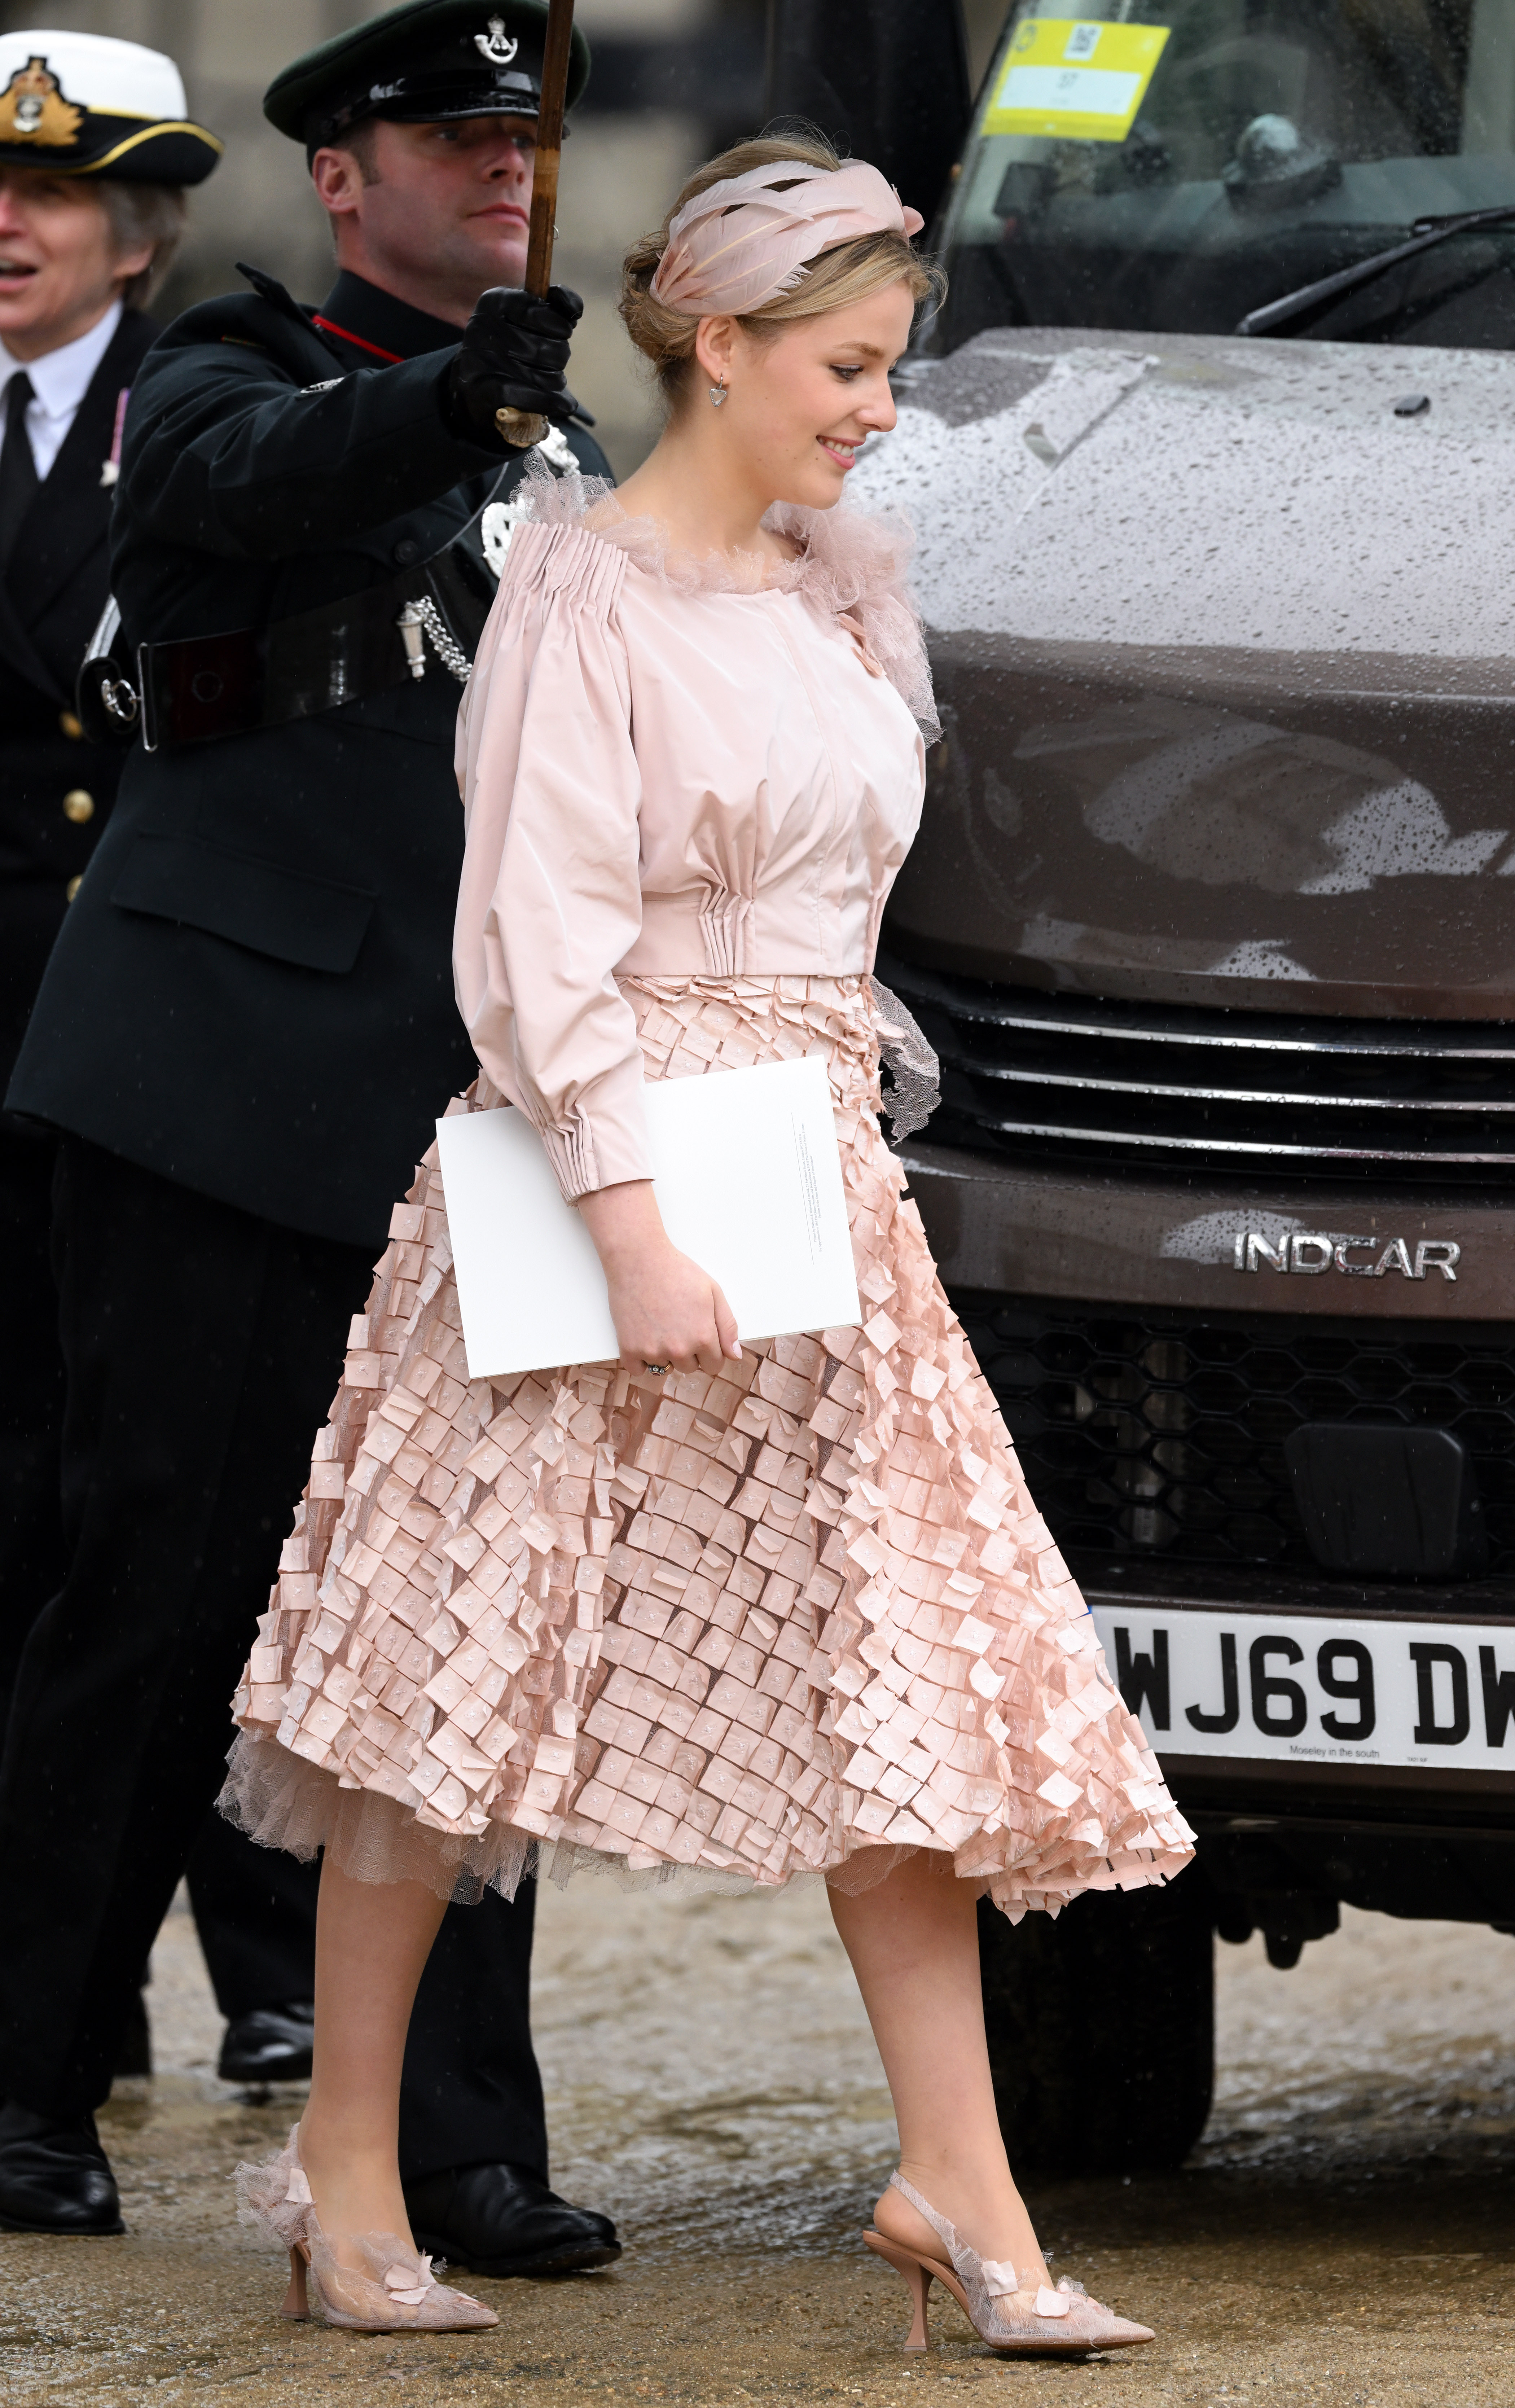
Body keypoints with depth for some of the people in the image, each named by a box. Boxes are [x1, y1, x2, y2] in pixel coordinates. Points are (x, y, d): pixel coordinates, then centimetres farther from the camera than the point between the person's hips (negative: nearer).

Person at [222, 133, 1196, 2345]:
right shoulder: (590, 589, -10)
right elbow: (539, 939, -15)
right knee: (471, 1662, -1)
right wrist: (632, 1225, -22)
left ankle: (961, 2193, 1)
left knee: (908, 1663, 1)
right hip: (615, 1155, -7)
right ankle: (344, 2173, 8)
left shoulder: (831, 591, 13)